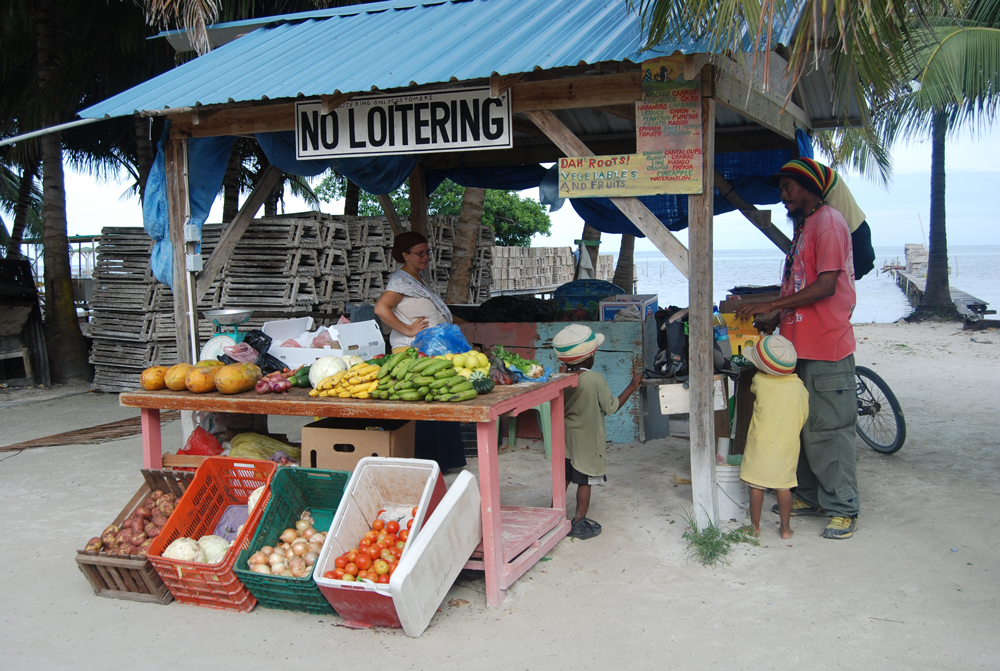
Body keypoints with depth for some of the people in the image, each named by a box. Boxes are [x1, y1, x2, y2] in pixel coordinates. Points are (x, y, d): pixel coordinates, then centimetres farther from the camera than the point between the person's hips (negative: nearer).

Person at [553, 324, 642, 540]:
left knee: (563, 478, 15)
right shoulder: (596, 380, -19)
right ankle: (579, 523, 12)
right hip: (588, 441, -5)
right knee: (584, 481, 6)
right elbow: (611, 407, -11)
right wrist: (632, 386, -3)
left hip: (566, 439, 5)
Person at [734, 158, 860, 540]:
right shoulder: (803, 228, 19)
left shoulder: (828, 222, -11)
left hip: (827, 350, -10)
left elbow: (825, 286, -20)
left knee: (830, 429, -4)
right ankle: (810, 497, 25)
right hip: (802, 348, 10)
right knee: (804, 427, 15)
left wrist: (770, 305, -19)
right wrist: (776, 321, 10)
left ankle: (843, 508, 4)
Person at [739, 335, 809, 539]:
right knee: (783, 486, 11)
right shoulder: (799, 387, -3)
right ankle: (785, 528, 16)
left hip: (761, 444, -2)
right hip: (788, 445, 2)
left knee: (756, 486, 7)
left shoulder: (760, 380, -10)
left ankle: (755, 527, 15)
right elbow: (804, 417, 6)